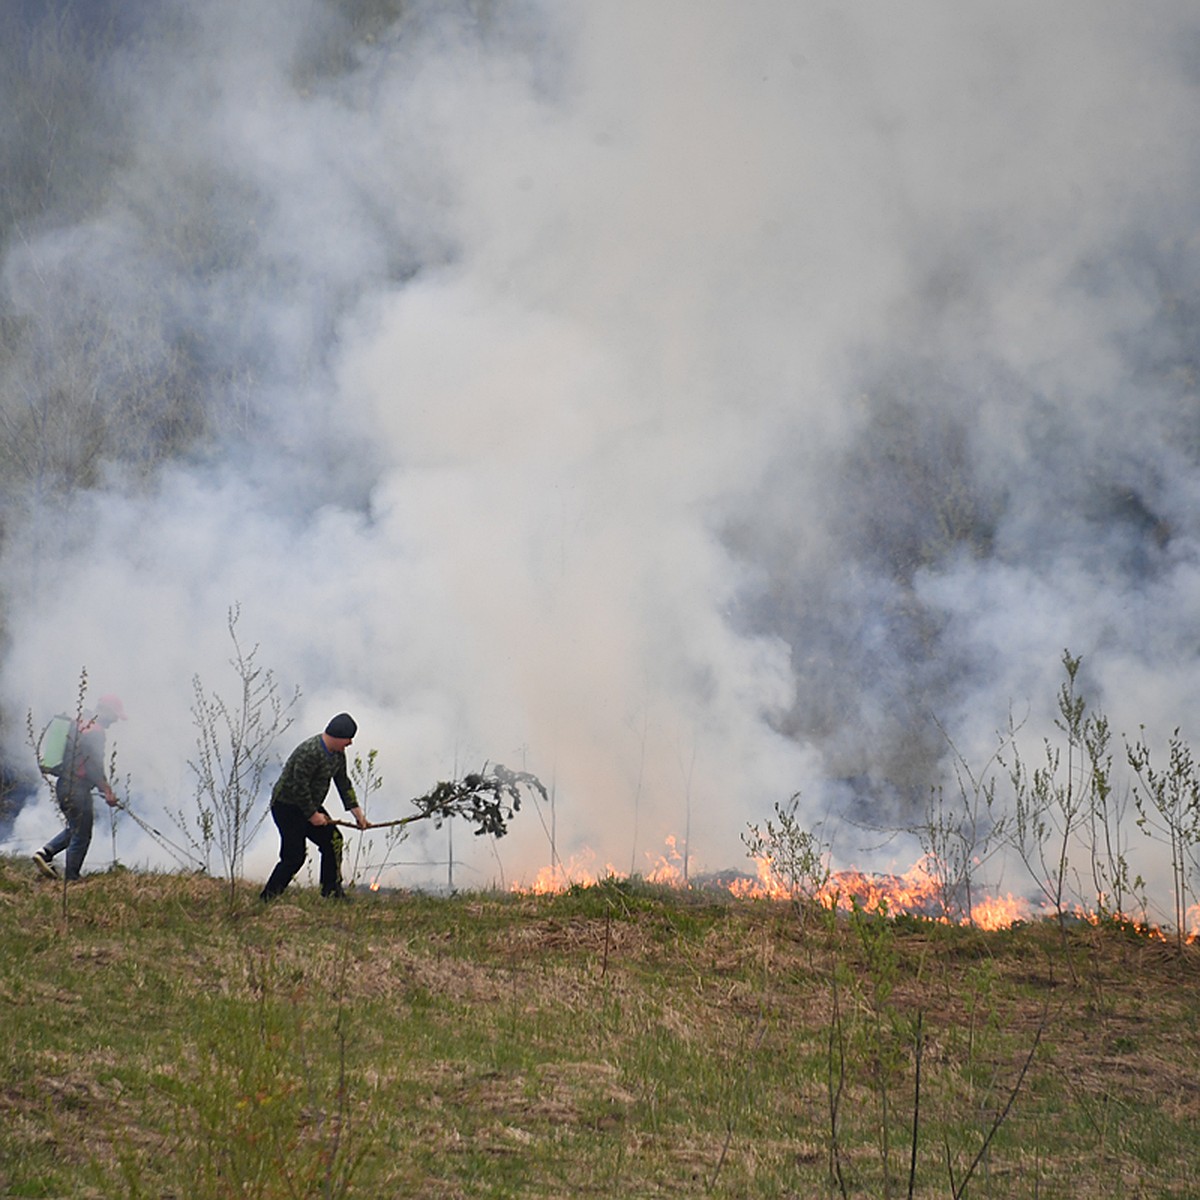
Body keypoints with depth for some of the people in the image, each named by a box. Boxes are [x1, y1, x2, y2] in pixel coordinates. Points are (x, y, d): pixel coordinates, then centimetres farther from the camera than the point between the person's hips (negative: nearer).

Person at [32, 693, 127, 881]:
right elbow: (95, 767, -21)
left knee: (75, 829, 24)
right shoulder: (95, 732, -15)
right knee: (81, 836, 1)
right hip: (77, 789, -9)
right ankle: (71, 879, 6)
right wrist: (107, 791, -18)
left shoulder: (80, 725, 15)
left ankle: (45, 853, 12)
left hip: (63, 786, 9)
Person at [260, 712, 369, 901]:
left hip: (310, 805, 9)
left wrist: (355, 810, 8)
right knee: (294, 856, -12)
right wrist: (312, 815, -20)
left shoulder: (338, 753, 4)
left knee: (333, 840, 3)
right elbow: (299, 787, -27)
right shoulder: (310, 752, -28)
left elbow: (343, 782, 14)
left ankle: (332, 892, 11)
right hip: (287, 806, -9)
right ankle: (268, 898, -4)